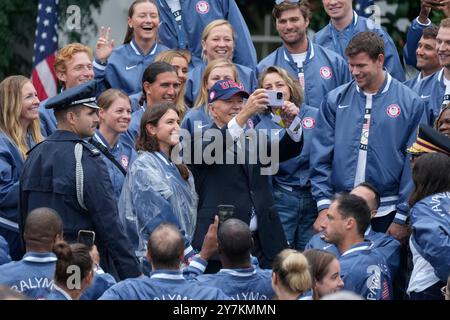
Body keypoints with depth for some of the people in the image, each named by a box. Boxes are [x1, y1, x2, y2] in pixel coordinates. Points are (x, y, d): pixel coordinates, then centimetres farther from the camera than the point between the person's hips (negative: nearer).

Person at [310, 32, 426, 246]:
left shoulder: (409, 103, -2)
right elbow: (321, 157, 5)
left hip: (386, 214, -2)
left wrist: (403, 218, -5)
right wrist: (324, 206, -5)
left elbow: (413, 164, -2)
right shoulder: (335, 100, 5)